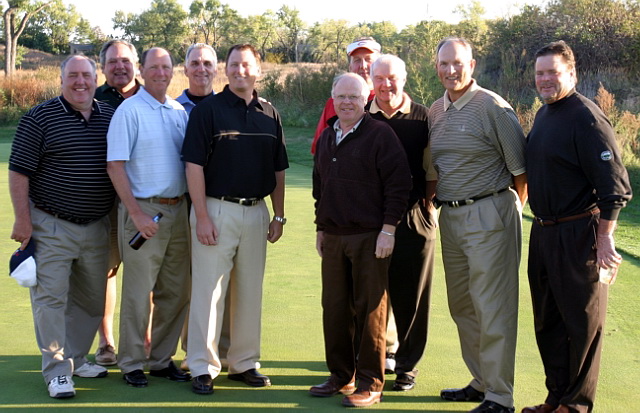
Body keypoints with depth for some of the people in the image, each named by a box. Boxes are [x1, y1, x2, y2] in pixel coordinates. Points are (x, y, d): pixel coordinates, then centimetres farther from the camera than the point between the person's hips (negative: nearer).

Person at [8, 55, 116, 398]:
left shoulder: (111, 118, 7)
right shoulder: (39, 118, -6)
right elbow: (19, 172, -7)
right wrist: (23, 221, -12)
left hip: (97, 228, 5)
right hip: (51, 228, -5)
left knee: (92, 300, 13)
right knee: (51, 298, -3)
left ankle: (75, 358, 30)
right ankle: (57, 370, 7)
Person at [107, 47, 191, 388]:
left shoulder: (180, 111, 11)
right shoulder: (129, 110, -6)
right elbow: (115, 166, -11)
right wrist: (137, 214, -16)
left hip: (178, 209, 6)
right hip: (143, 211, -6)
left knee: (175, 292, 10)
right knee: (138, 293, -1)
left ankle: (162, 359, 23)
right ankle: (131, 363, 12)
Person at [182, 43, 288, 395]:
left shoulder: (269, 114, 10)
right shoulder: (207, 109, -4)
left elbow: (278, 171, 13)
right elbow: (194, 165, -9)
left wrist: (279, 216, 9)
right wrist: (202, 217, -14)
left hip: (256, 212, 5)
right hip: (216, 209, -5)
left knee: (250, 291, 11)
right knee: (209, 289, -1)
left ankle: (244, 363, 22)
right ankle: (203, 368, 8)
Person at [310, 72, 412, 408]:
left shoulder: (380, 134, -6)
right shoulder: (327, 138, 15)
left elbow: (399, 183, -11)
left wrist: (388, 229, -15)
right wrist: (321, 227, 20)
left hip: (369, 238, -6)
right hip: (333, 238, 7)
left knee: (369, 310, -1)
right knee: (334, 308, 10)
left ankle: (371, 384, 7)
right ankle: (341, 375, 23)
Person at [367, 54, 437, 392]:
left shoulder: (423, 118, 3)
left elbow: (432, 169, 6)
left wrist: (429, 205, 0)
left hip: (413, 218, -1)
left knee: (411, 296, 6)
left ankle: (407, 365, 19)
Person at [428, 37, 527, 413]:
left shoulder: (493, 107, -10)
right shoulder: (435, 112, 11)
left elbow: (520, 168, -9)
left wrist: (510, 212, -3)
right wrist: (434, 203, 13)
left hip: (489, 215, -8)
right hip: (450, 216, 8)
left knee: (493, 308, -5)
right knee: (461, 305, 14)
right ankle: (481, 382, 28)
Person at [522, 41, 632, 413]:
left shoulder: (586, 118, -15)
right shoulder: (544, 114, 13)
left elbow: (614, 186, -18)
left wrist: (605, 239, -19)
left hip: (579, 236, -9)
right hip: (544, 232, 9)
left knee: (582, 323, 3)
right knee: (547, 322, 16)